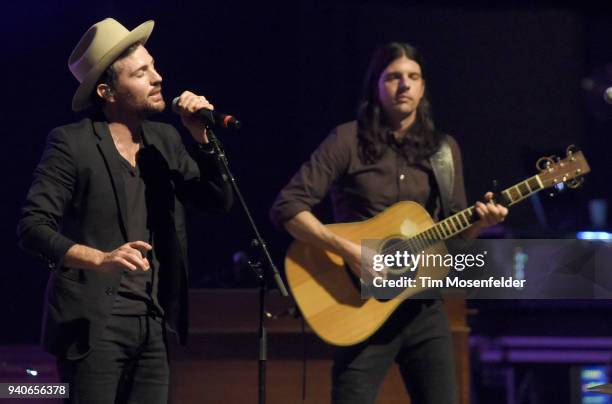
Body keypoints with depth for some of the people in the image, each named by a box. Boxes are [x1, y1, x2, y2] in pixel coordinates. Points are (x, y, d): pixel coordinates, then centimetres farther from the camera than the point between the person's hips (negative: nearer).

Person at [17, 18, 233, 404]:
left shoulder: (165, 139, 11)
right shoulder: (71, 142, -8)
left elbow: (220, 200, 10)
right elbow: (32, 226, -14)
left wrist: (203, 137, -3)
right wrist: (100, 259, -27)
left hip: (153, 324, 6)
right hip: (92, 324, -6)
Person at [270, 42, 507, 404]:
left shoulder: (443, 148, 10)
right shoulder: (349, 140, -4)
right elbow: (287, 207, -11)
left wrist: (479, 223, -8)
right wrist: (348, 249, -20)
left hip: (425, 306, 4)